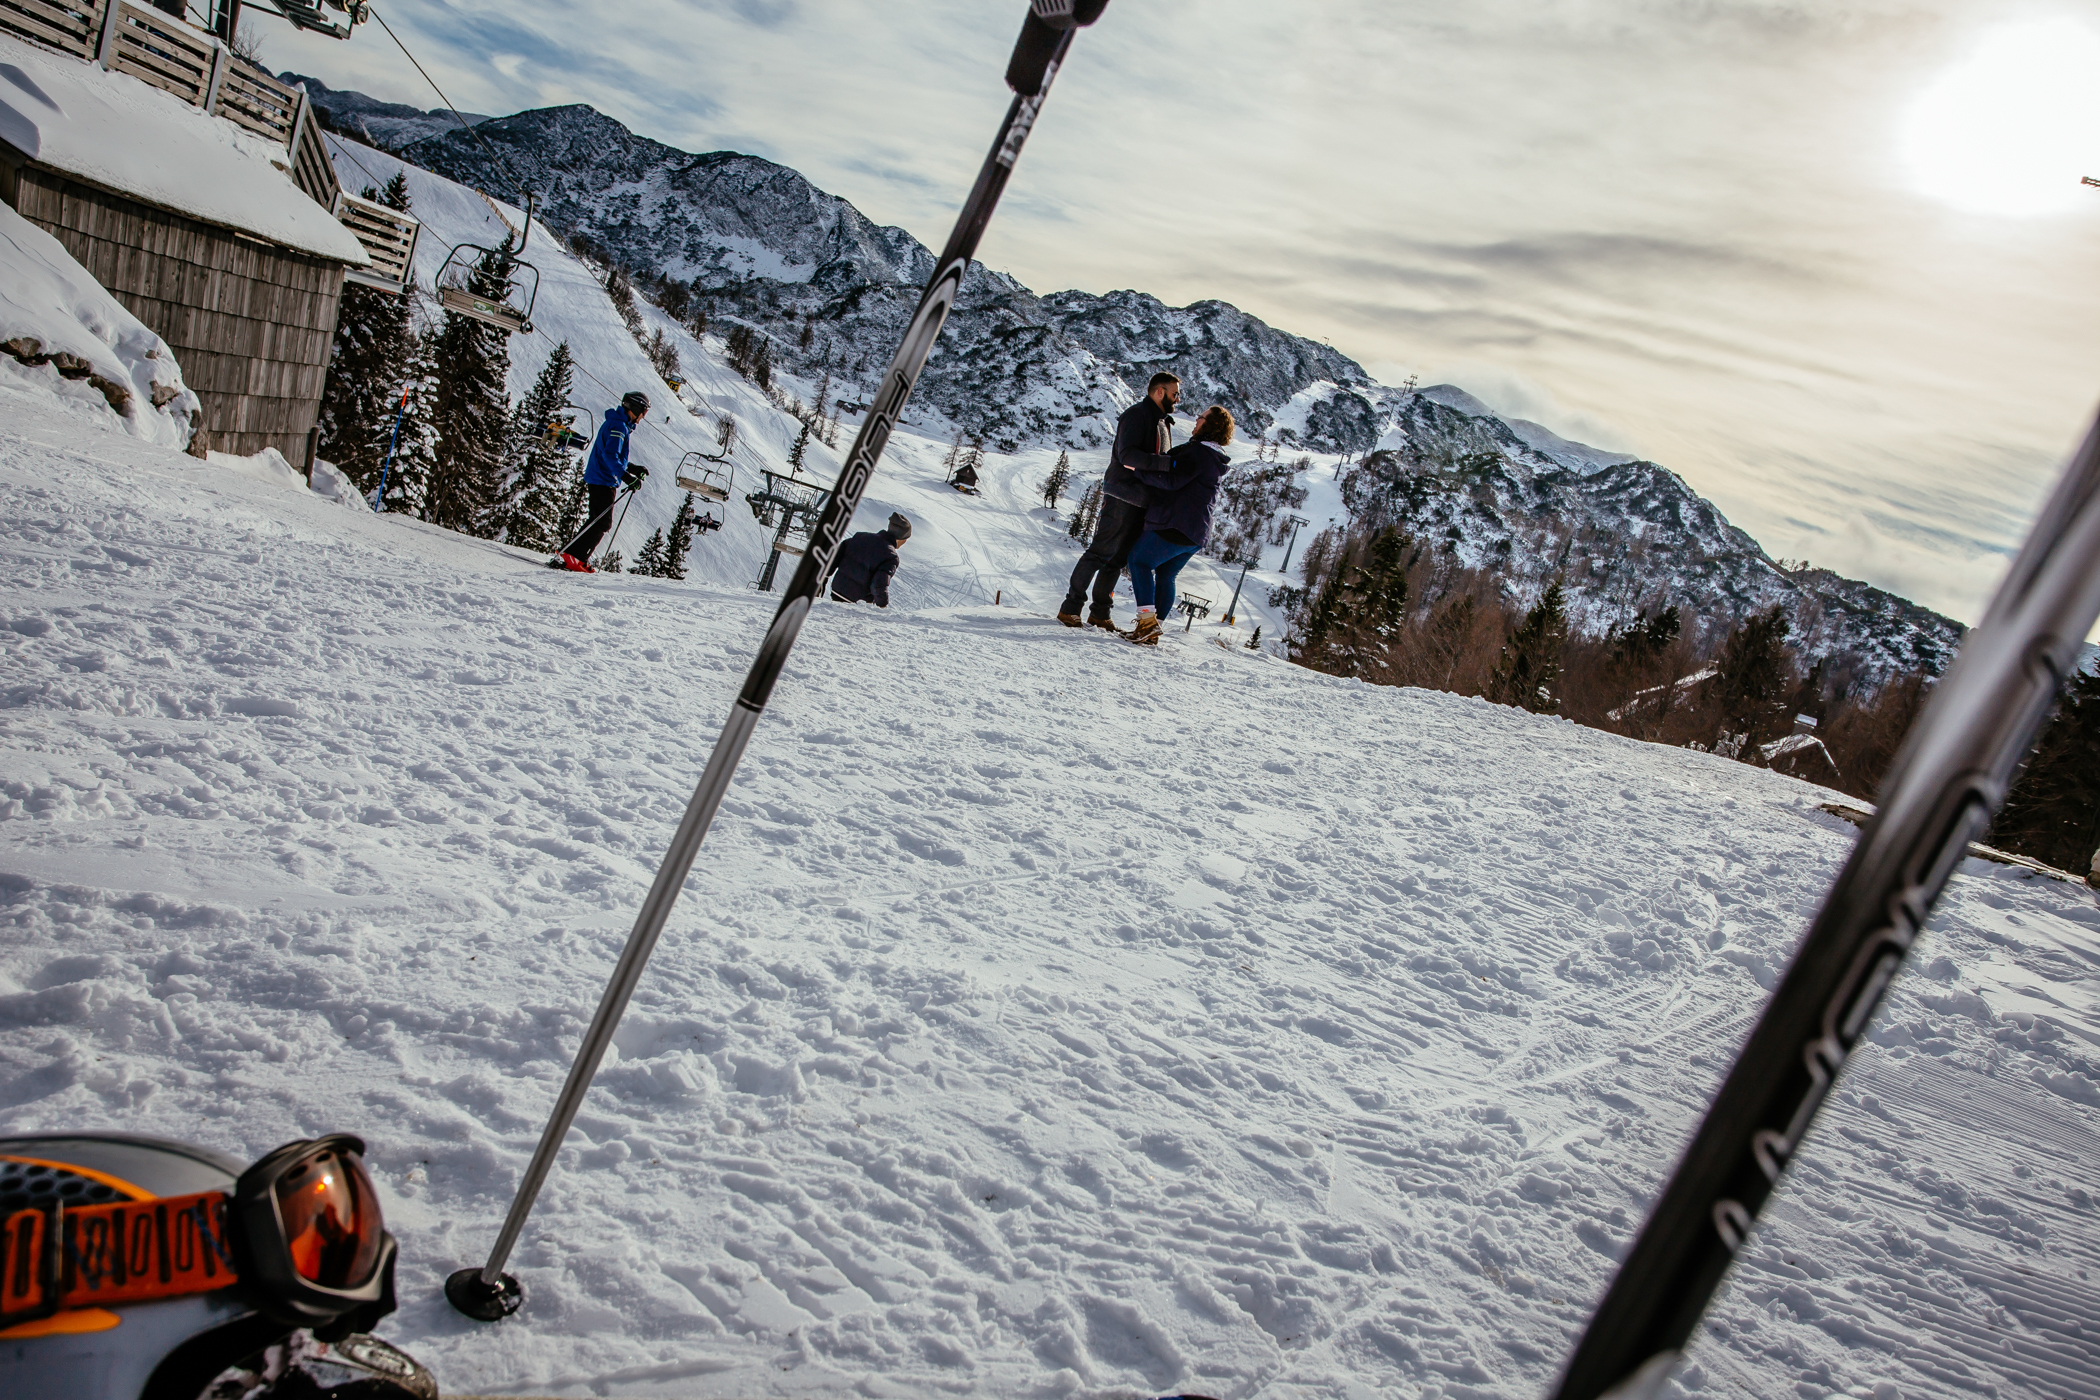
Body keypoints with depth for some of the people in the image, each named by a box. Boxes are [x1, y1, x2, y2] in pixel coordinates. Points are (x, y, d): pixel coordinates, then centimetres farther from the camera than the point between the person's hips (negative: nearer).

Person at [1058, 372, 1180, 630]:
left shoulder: (1163, 422, 20)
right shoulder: (1137, 415, -10)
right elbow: (1128, 456, -25)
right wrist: (1167, 463, -31)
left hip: (1141, 502, 9)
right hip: (1122, 499, -9)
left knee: (1118, 558, 9)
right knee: (1100, 553, -8)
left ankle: (1099, 613, 13)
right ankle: (1070, 607, -3)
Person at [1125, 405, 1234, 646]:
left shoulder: (1199, 451, -13)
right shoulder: (1215, 458, 19)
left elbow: (1172, 480, -20)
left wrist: (1140, 472, -13)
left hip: (1175, 525, -10)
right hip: (1197, 533, 10)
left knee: (1139, 560, -1)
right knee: (1166, 576, 15)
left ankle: (1147, 619, -12)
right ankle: (1151, 633, 15)